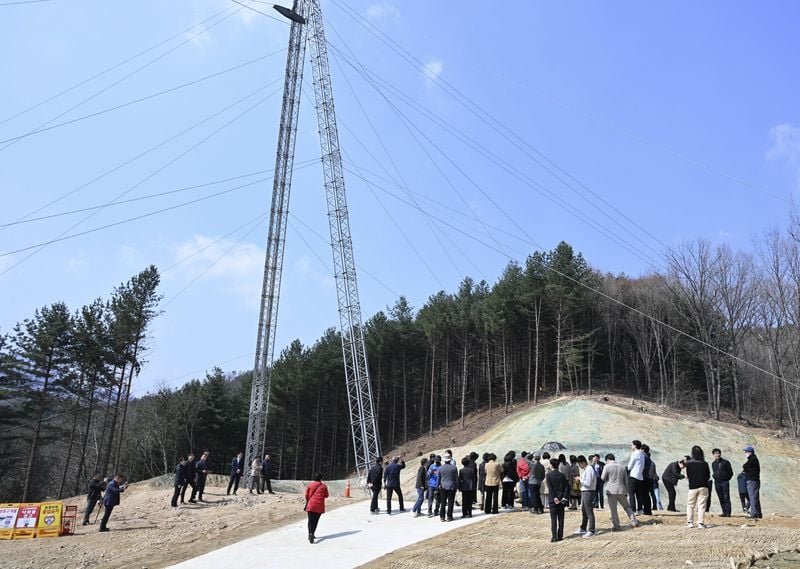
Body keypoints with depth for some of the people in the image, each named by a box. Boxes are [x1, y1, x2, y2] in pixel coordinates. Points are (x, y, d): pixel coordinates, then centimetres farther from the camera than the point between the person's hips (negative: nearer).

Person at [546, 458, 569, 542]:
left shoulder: (548, 475, -5)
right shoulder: (562, 475, 3)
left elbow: (550, 488, -12)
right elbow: (567, 487, -2)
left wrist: (554, 498, -13)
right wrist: (565, 497, -5)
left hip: (553, 500, -3)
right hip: (561, 500, 3)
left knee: (553, 519, -1)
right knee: (561, 519, 9)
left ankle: (554, 537, -6)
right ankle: (560, 536, 10)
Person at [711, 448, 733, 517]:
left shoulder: (726, 462, 0)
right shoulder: (713, 463, 13)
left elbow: (731, 473, 4)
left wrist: (726, 479, 1)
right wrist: (714, 476, 8)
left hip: (725, 482, -4)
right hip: (717, 482, 4)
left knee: (726, 498, -8)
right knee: (721, 498, 5)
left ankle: (728, 512, -7)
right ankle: (724, 512, 9)